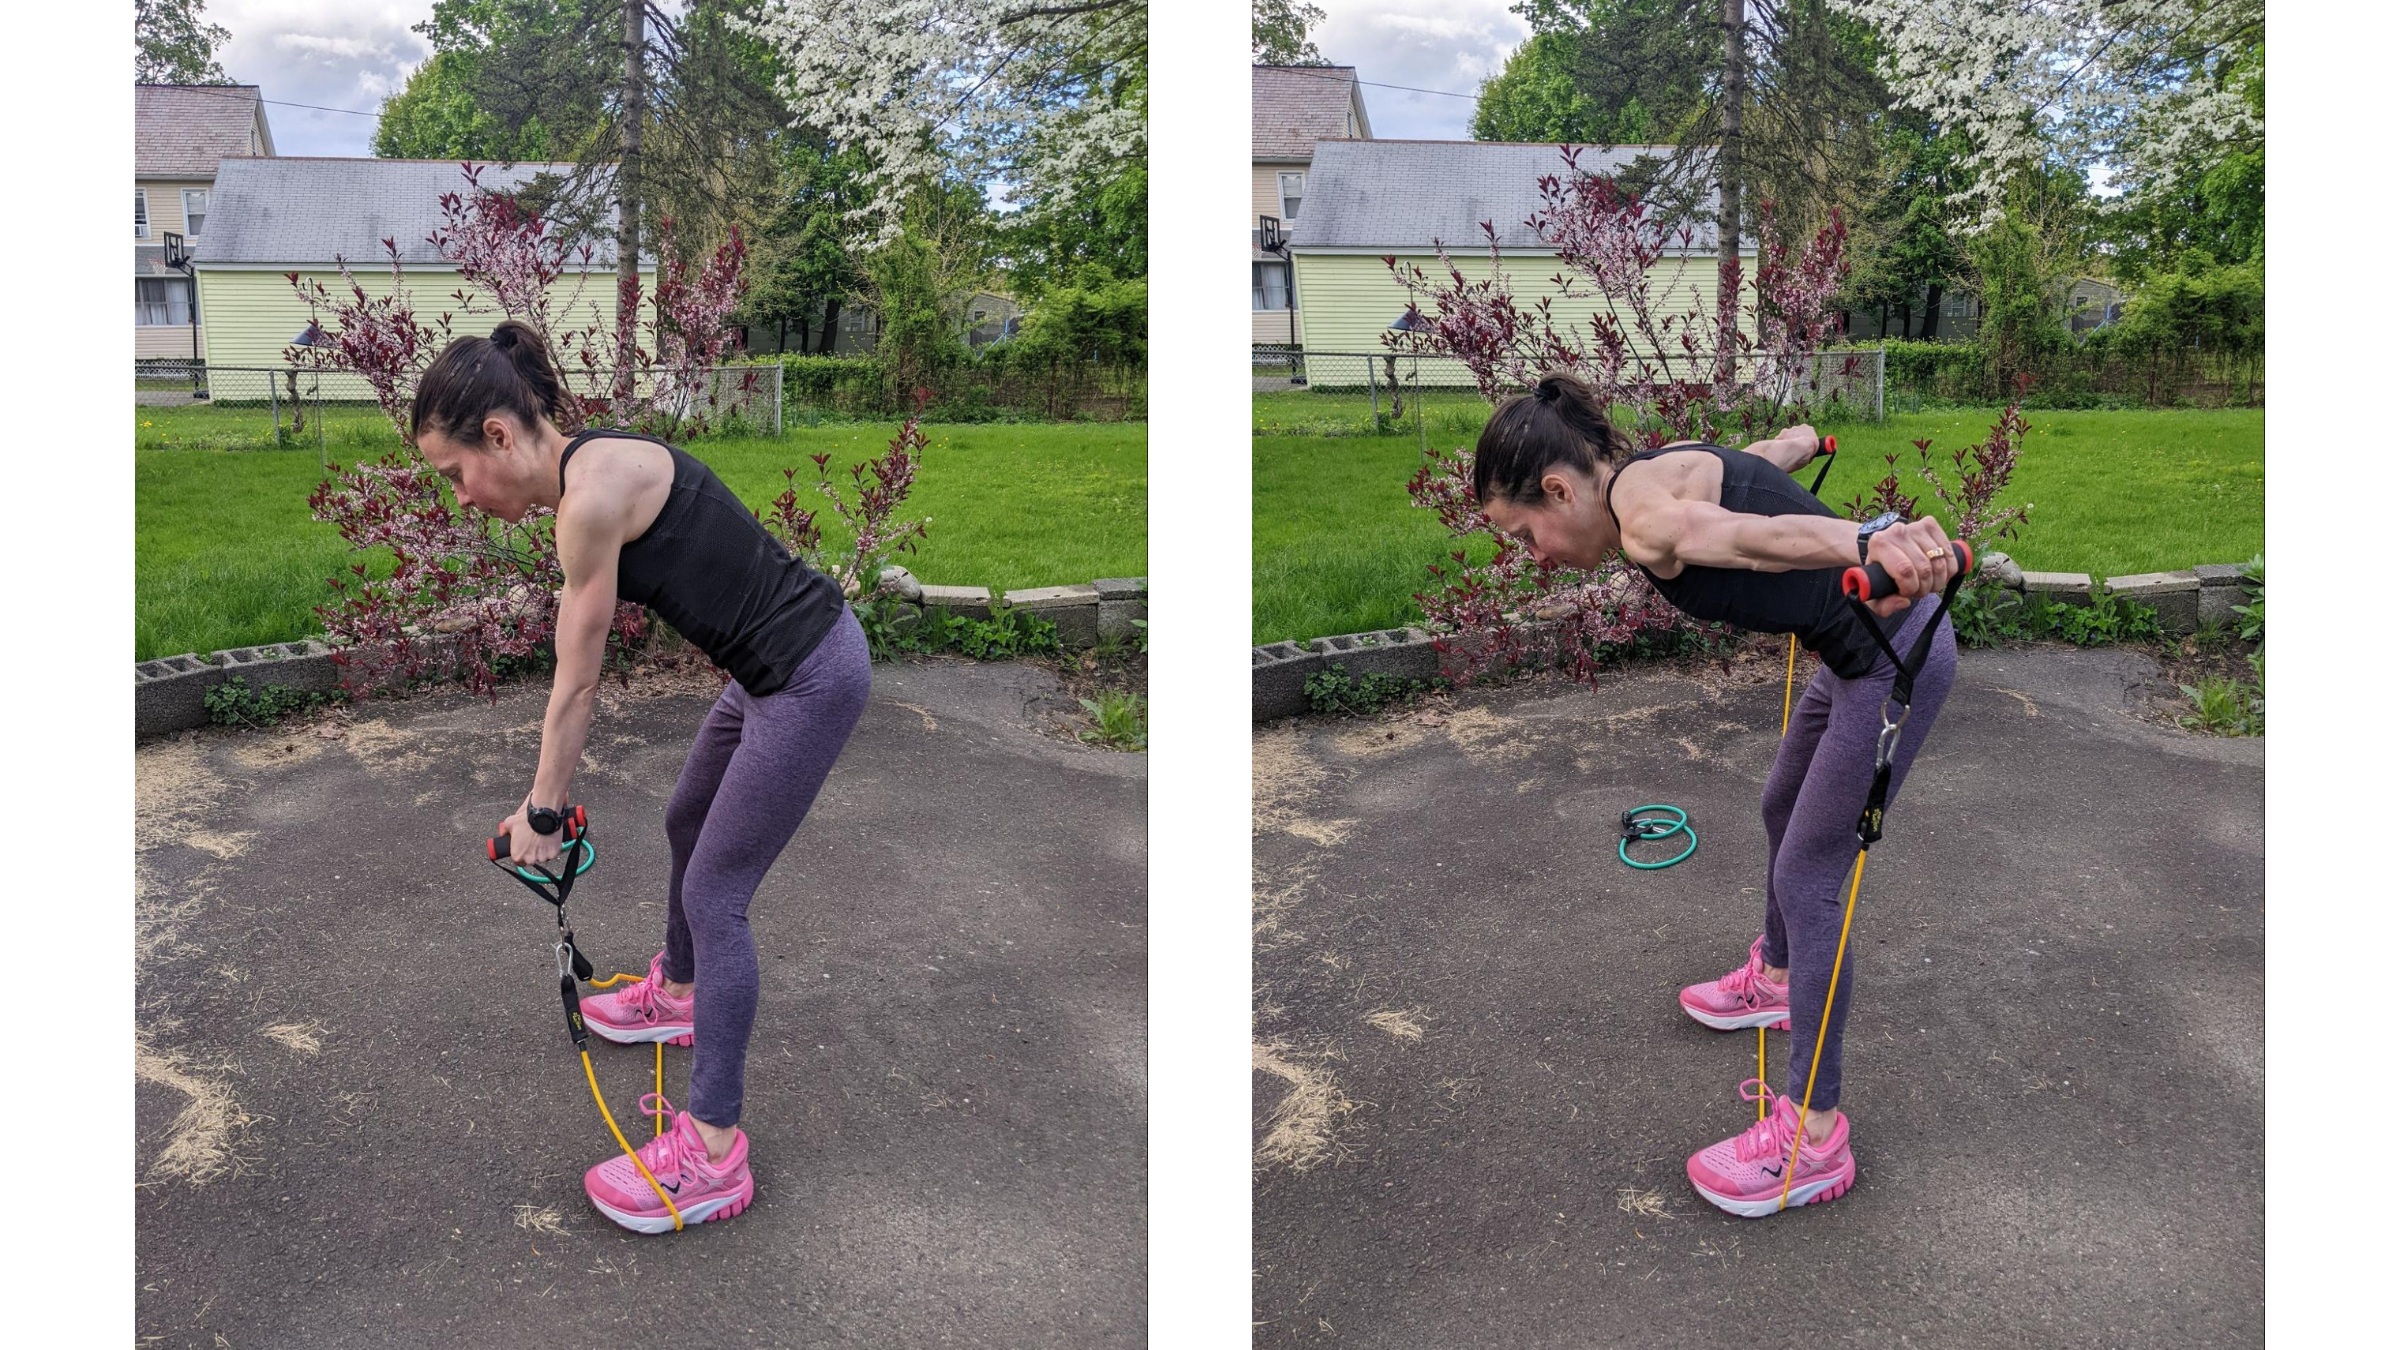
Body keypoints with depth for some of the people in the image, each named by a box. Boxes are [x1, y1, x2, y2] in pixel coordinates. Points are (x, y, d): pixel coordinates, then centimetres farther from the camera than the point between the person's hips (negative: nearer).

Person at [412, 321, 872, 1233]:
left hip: (810, 676, -10)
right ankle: (676, 994, 54)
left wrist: (541, 815, 0)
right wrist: (545, 799, 20)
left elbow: (575, 686, -13)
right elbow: (579, 678, 15)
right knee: (688, 825, 28)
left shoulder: (594, 492, -22)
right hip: (774, 666, 10)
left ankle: (712, 1151, 6)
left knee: (714, 895, -3)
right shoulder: (587, 476, 7)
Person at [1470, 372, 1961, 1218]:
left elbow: (1760, 535, -46)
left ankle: (1814, 1139, 5)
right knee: (1782, 809, 28)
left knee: (1805, 881, -5)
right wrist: (1805, 441, 46)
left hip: (1894, 659, -10)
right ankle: (1776, 978, 54)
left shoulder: (1643, 514, -24)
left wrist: (1871, 545, -65)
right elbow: (1789, 444, 21)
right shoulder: (1668, 471, 4)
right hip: (1856, 649, 10)